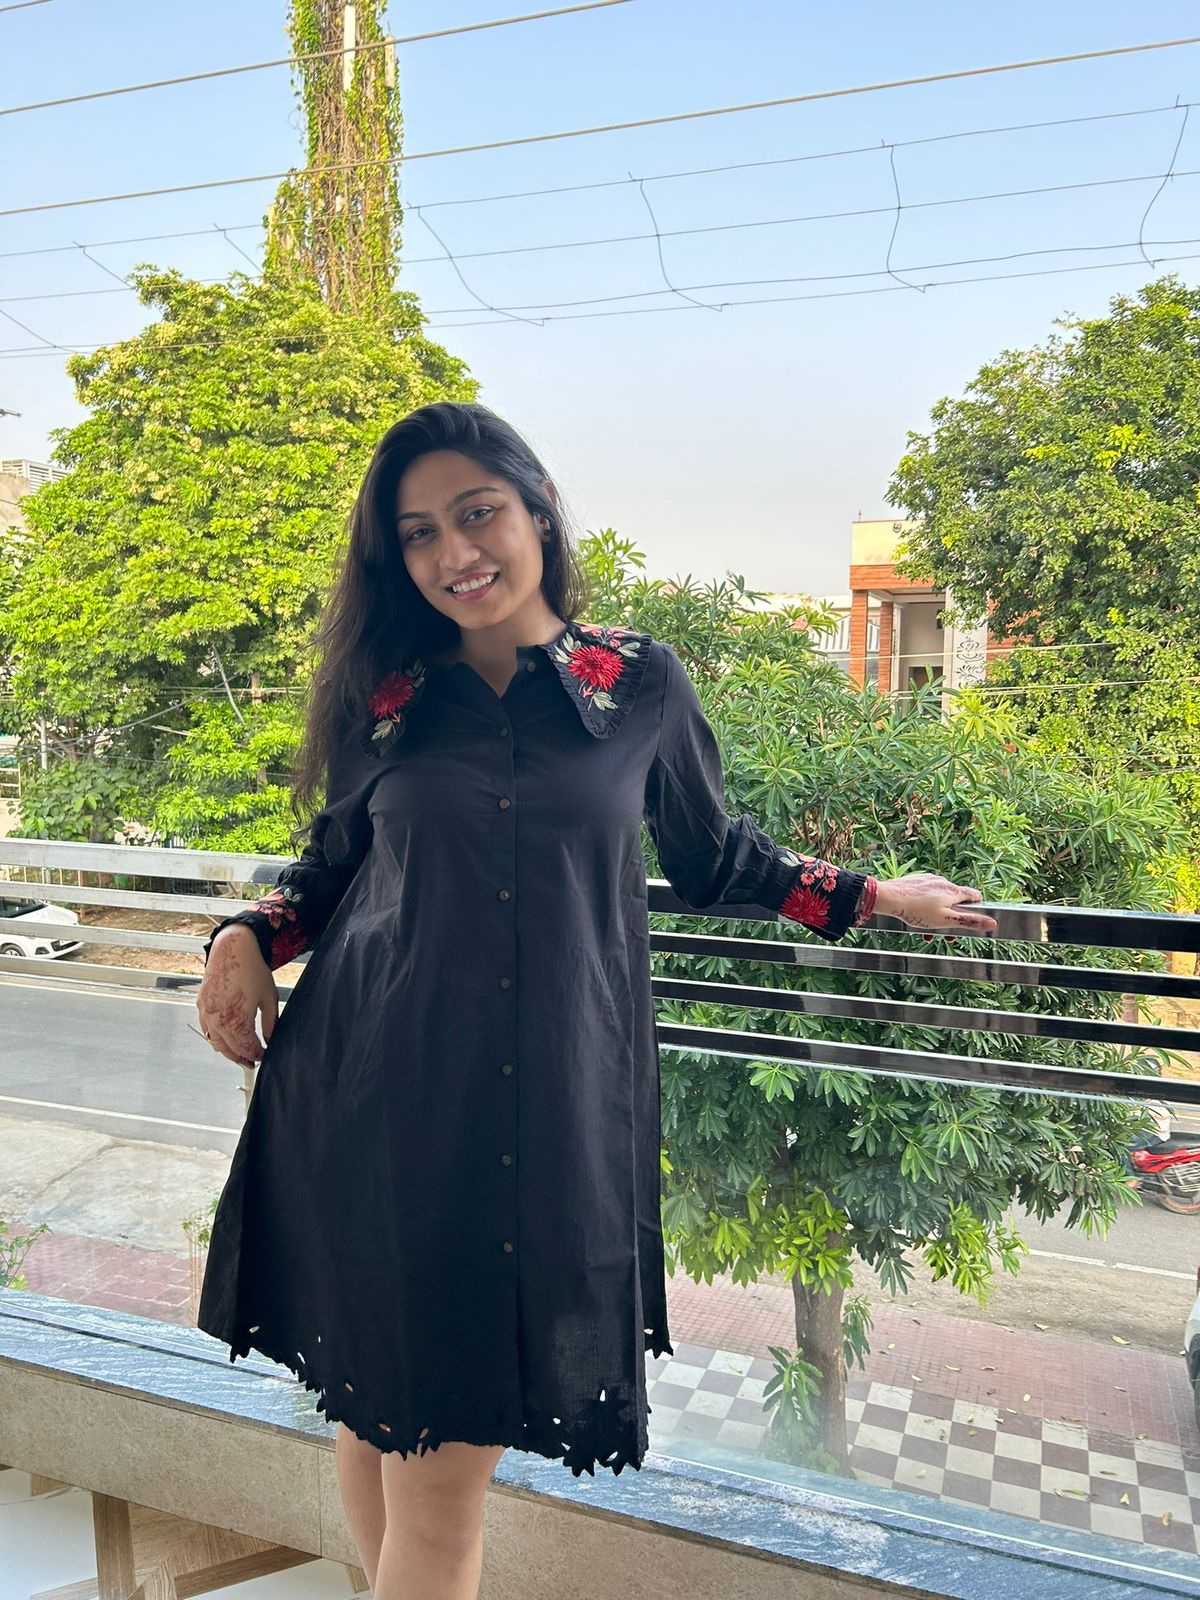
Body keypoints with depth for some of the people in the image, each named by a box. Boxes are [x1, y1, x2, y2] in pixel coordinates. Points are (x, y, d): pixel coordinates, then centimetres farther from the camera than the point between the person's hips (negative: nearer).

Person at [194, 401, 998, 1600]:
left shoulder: (643, 684, 3)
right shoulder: (382, 692, 6)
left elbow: (715, 860, 15)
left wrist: (871, 896, 18)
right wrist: (248, 938, -2)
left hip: (544, 1109, -1)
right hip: (376, 1099, 2)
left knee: (446, 1458, 3)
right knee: (371, 1405, 14)